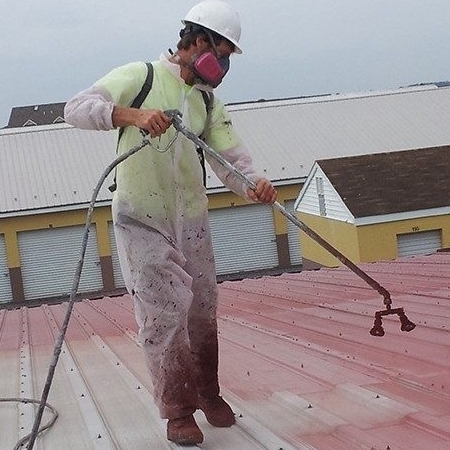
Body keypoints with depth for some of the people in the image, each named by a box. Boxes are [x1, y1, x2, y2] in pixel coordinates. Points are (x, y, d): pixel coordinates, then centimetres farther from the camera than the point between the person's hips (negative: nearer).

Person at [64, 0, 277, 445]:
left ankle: (208, 392, 31)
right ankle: (177, 410, 6)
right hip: (142, 221, -5)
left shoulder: (207, 102, 9)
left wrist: (253, 184, -22)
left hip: (191, 221, 6)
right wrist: (133, 114, -35)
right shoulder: (140, 76, -7)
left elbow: (231, 157, 1)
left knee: (202, 310, 12)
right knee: (163, 312, -7)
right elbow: (77, 108, -18)